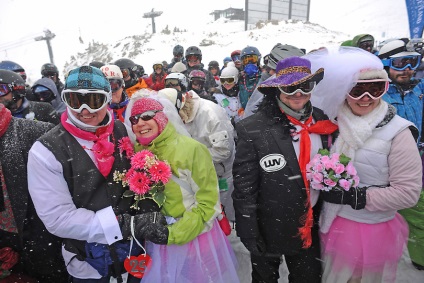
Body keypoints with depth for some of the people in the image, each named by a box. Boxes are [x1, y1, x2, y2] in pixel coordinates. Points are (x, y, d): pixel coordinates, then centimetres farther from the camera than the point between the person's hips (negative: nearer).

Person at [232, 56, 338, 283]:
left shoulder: (322, 121, -5)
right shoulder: (252, 130, -21)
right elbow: (244, 187, -17)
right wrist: (249, 233, -13)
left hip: (311, 226, 4)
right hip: (269, 228, -4)